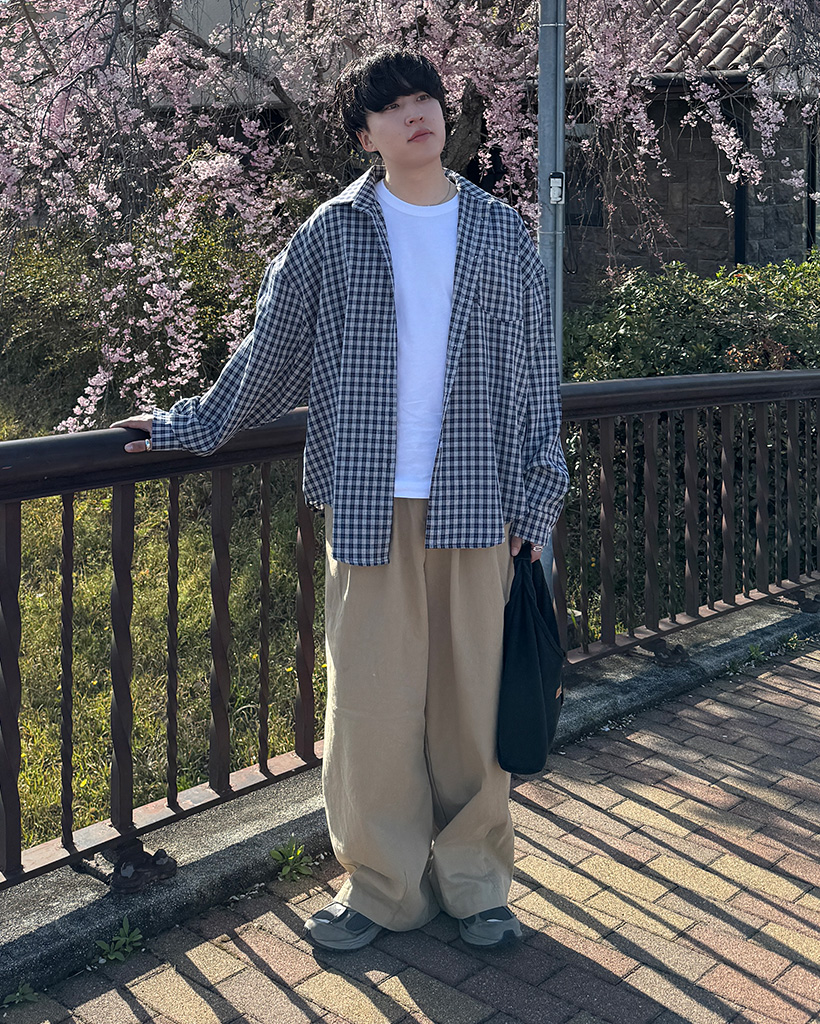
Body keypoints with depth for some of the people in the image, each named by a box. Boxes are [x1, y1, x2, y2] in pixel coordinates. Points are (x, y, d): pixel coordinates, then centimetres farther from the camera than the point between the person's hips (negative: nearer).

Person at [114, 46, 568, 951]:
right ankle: (384, 888, 19)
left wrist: (536, 499, 4)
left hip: (475, 501, 1)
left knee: (473, 692, 6)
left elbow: (535, 376, 9)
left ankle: (474, 883, 23)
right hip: (369, 503, 0)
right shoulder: (331, 235, 4)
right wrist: (192, 425, 12)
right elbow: (272, 355, 12)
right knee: (370, 697, 2)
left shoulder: (501, 233, 8)